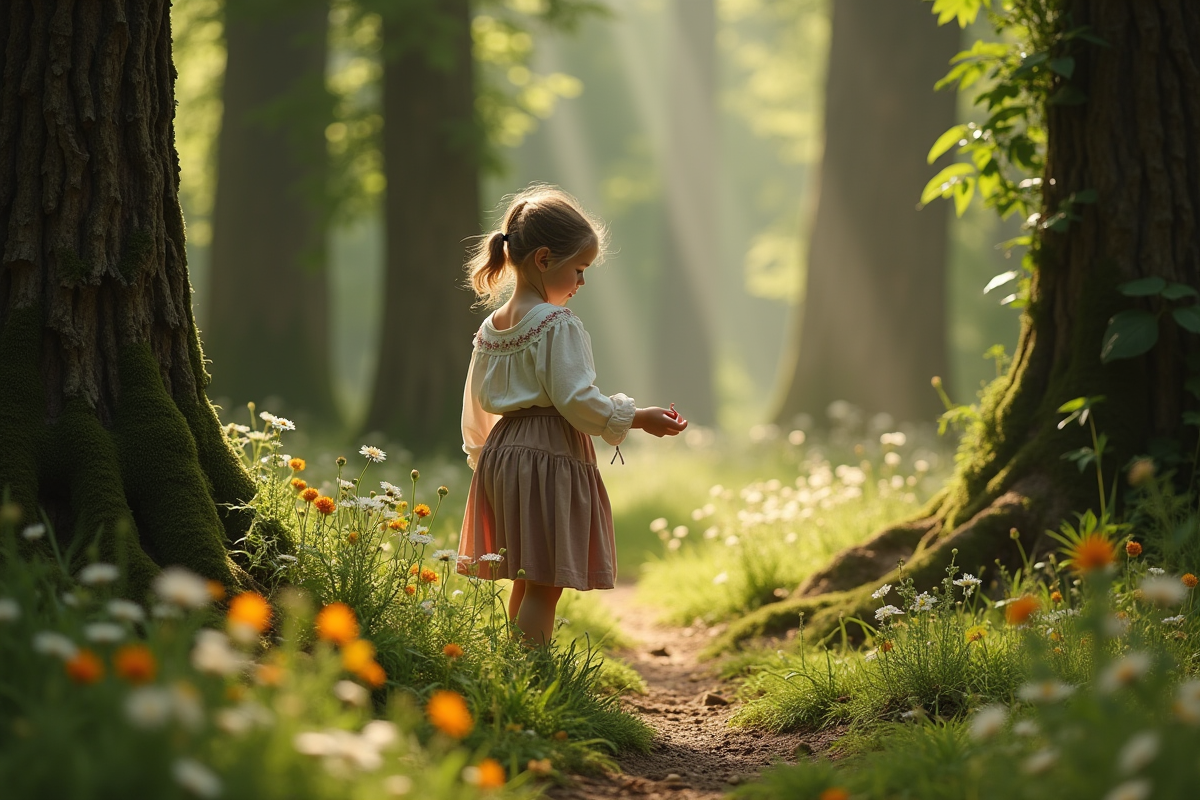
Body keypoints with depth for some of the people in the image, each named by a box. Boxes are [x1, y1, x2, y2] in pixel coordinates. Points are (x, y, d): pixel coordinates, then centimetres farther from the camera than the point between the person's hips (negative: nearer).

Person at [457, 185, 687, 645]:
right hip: (551, 458, -9)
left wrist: (482, 459, 29)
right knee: (545, 588, -6)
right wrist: (636, 418, -9)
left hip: (503, 454, 9)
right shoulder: (558, 325, -13)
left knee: (525, 583, 16)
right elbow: (576, 400, -19)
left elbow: (476, 407, 18)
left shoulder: (491, 328, 11)